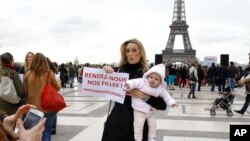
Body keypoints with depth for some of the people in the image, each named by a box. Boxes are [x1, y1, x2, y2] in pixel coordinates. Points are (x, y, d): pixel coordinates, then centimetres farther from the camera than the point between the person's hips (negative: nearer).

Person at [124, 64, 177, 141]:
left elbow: (166, 96, 5)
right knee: (138, 126, -5)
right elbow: (134, 82, -29)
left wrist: (171, 102, -4)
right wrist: (128, 84, -48)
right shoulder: (142, 82, -19)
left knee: (153, 125, 18)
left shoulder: (161, 89, -6)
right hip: (140, 110, -4)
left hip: (151, 111, 5)